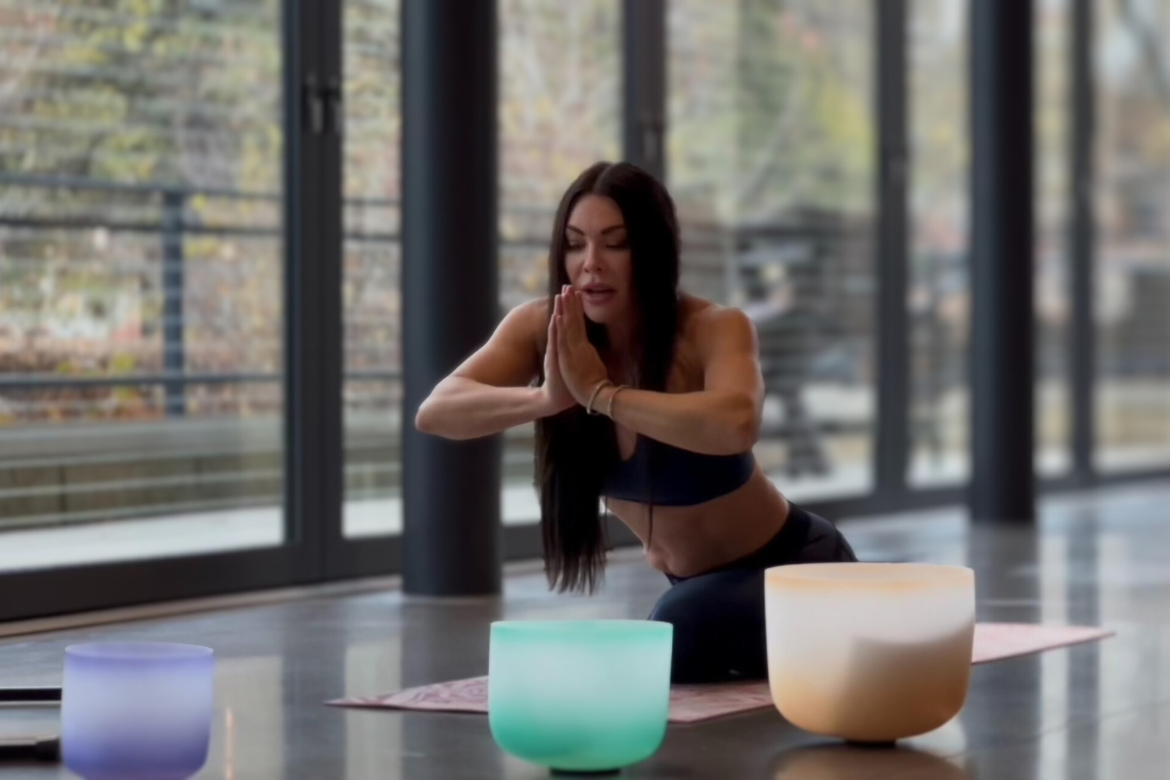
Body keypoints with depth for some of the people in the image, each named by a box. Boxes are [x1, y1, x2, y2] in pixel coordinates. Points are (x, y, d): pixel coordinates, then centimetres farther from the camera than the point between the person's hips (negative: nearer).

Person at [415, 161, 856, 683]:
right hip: (695, 585, 6)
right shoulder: (540, 329, -14)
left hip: (793, 568, -6)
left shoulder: (715, 329, -27)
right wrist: (546, 398, -45)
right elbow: (434, 413, -28)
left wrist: (600, 392, -45)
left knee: (683, 629, -29)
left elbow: (735, 424, -50)